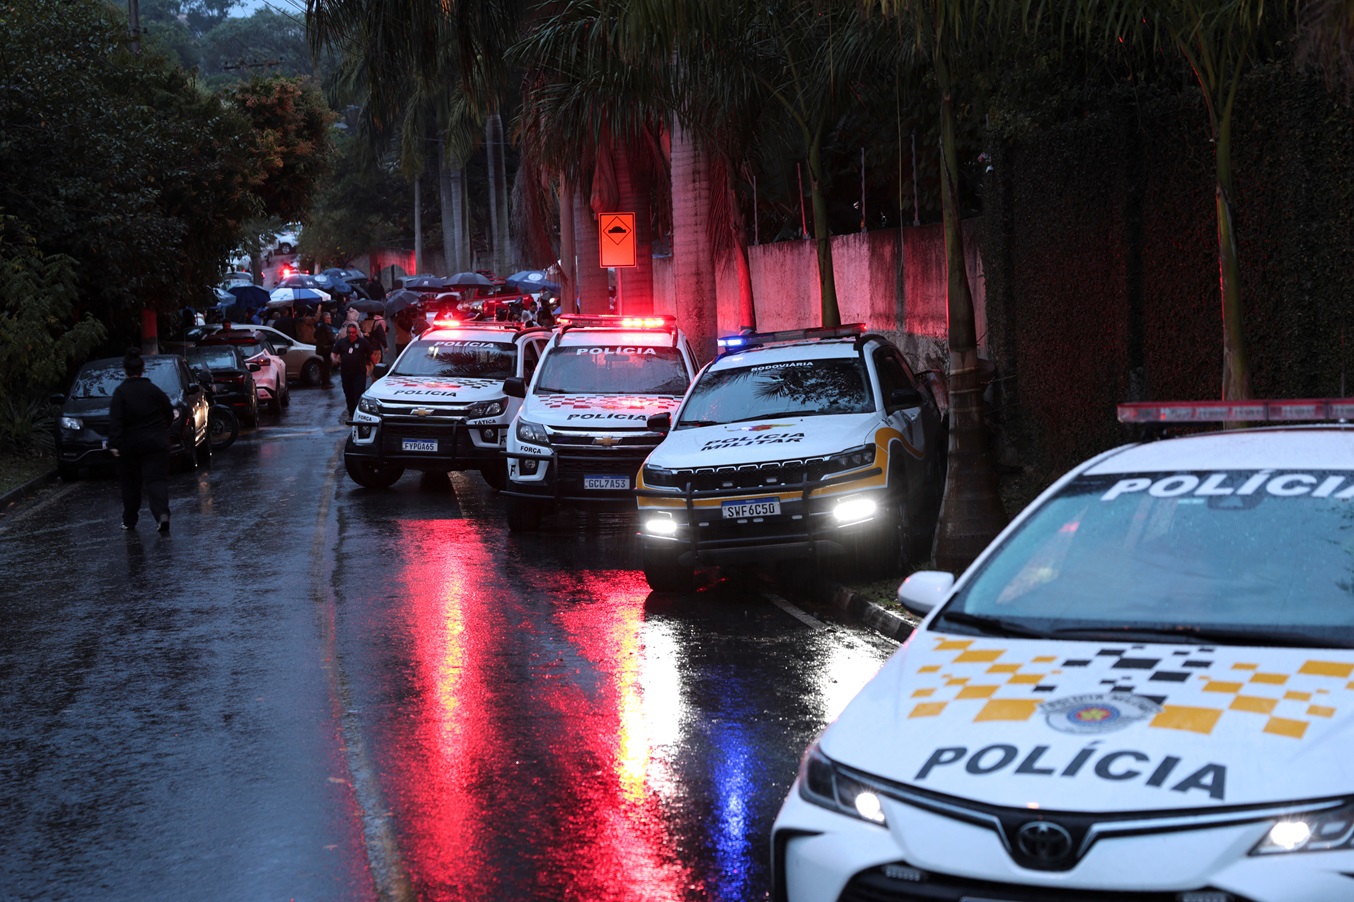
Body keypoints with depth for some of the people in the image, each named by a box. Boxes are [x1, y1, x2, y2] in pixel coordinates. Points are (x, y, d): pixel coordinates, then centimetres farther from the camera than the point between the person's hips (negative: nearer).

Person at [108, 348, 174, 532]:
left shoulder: (120, 392, -7)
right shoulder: (154, 390, 0)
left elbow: (115, 421, -14)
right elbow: (169, 413, 6)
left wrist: (114, 444, -16)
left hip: (130, 445, -1)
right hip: (157, 442, 1)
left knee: (130, 482, 14)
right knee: (157, 479, -3)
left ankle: (129, 520, 22)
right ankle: (162, 513, -25)